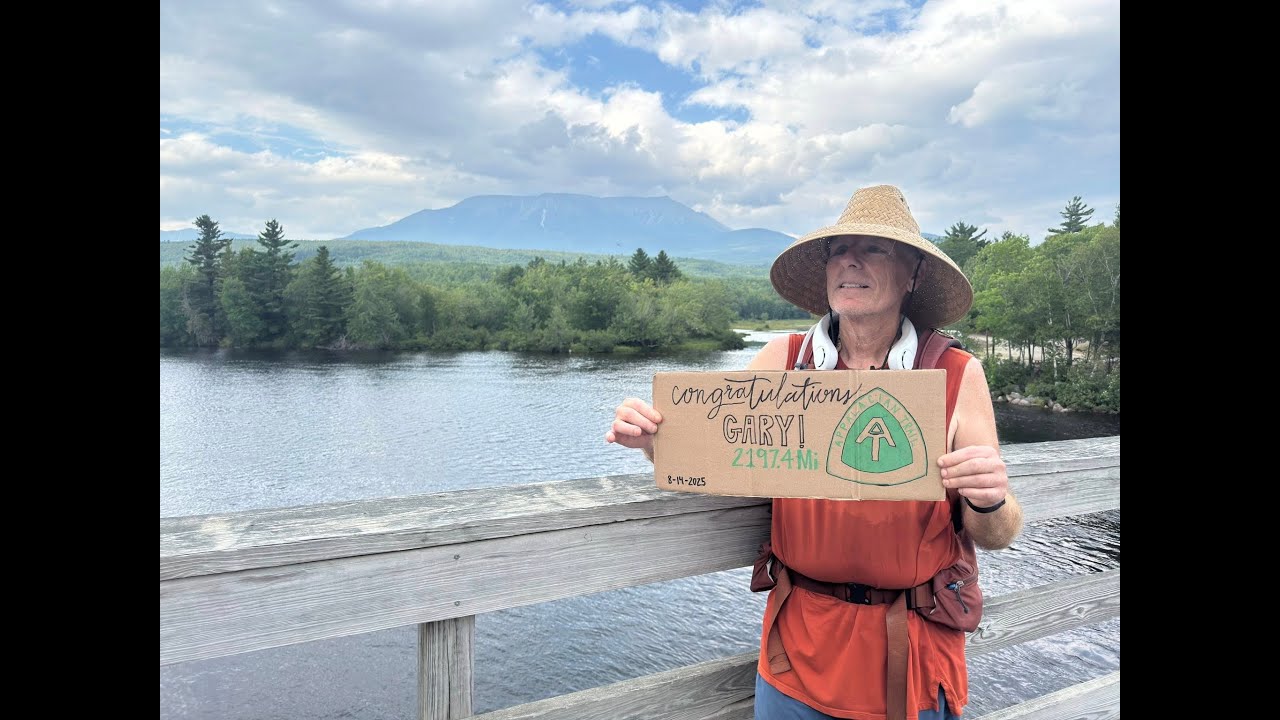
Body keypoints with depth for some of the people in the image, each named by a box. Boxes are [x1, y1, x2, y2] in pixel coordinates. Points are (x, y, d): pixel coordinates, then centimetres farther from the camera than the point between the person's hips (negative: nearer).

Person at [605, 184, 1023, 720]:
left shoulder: (957, 376, -9)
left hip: (913, 658, -1)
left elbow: (994, 537, -4)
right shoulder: (781, 361, -5)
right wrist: (653, 441, -19)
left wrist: (989, 501, -25)